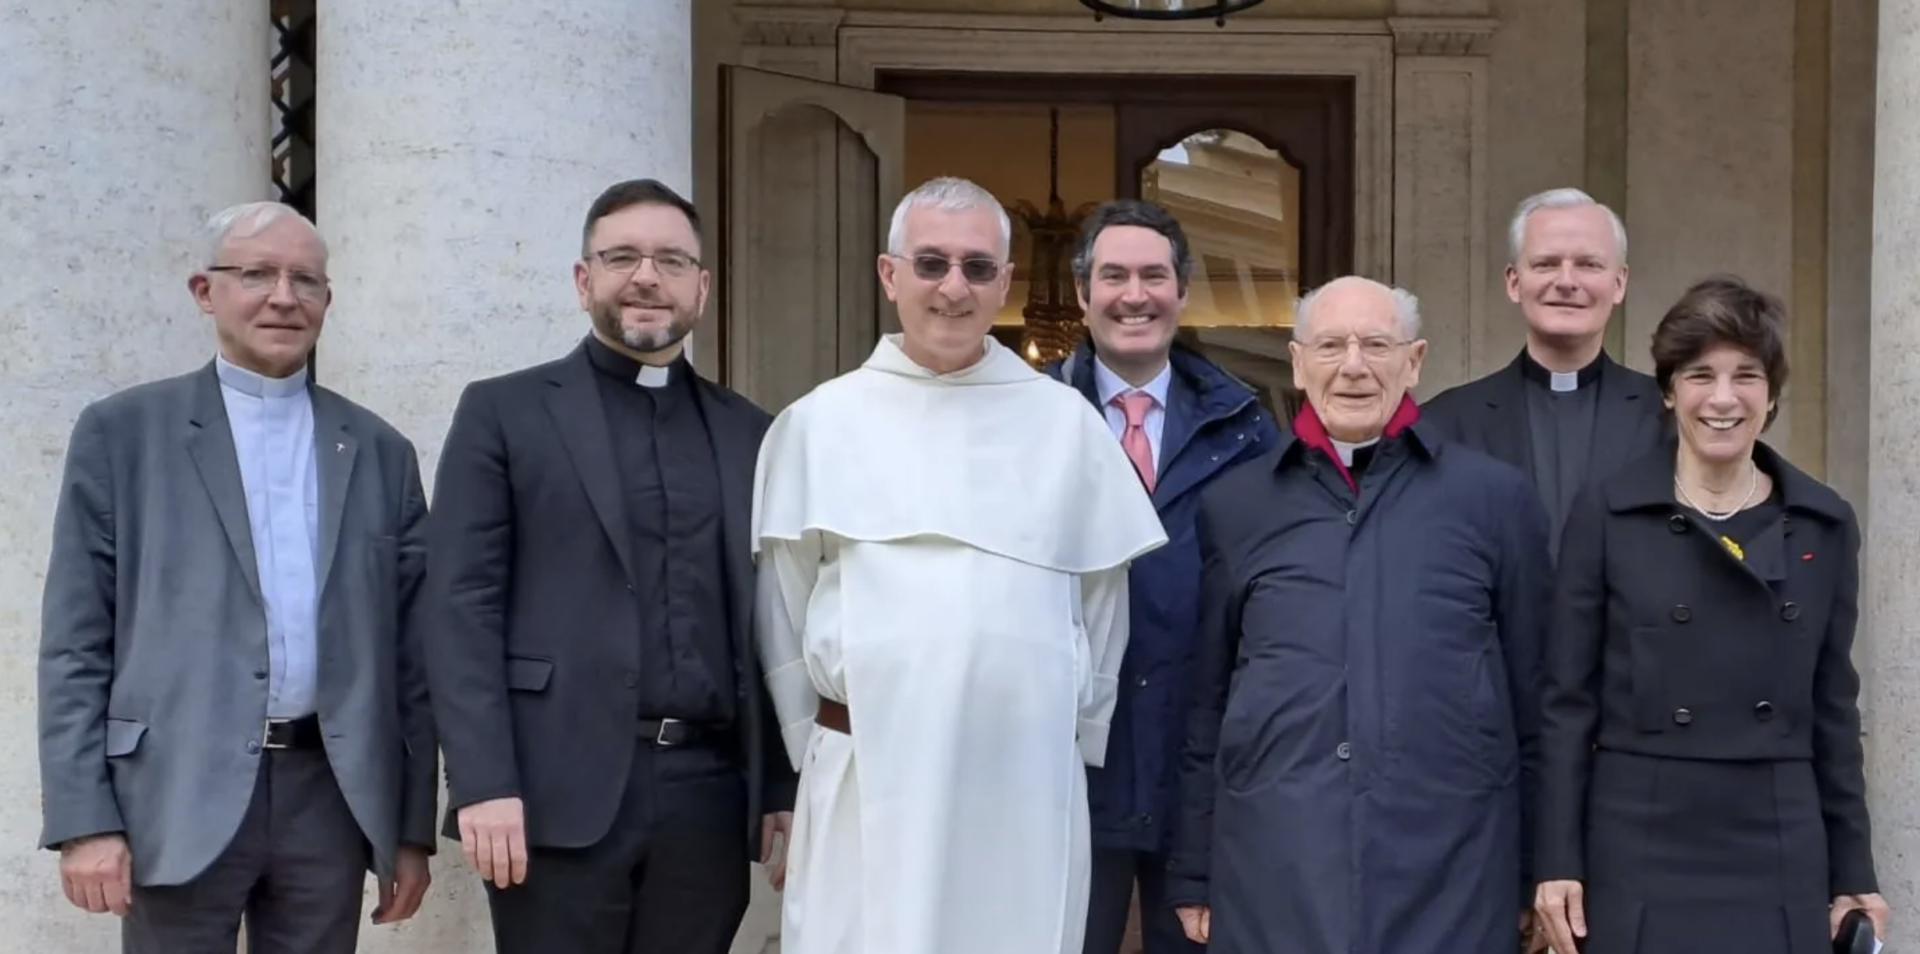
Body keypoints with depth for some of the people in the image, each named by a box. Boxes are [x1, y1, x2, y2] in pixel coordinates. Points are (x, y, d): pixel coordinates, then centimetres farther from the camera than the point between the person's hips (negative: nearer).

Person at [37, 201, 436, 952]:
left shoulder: (379, 451, 11)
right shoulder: (122, 432, 3)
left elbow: (407, 649, 9)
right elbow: (75, 644, 0)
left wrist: (413, 825, 7)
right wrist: (84, 818, -8)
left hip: (332, 795, 3)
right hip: (180, 796, -2)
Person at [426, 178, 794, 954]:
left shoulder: (749, 433, 14)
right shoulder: (503, 413, 5)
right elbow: (463, 604, -3)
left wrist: (784, 786, 6)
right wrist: (482, 782, -12)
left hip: (710, 793, 3)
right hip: (561, 788, -3)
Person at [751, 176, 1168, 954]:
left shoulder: (1067, 422, 4)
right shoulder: (818, 422, 2)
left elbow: (1102, 602, 10)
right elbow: (784, 612, 7)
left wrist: (1080, 744, 10)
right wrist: (808, 755, 6)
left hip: (1028, 775, 1)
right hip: (865, 773, -1)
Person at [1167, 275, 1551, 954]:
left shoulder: (1494, 497, 3)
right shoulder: (1233, 504, 8)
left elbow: (1533, 692, 6)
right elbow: (1205, 701, 10)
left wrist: (1536, 872, 6)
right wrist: (1193, 871, 10)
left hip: (1450, 868, -1)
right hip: (1270, 865, 1)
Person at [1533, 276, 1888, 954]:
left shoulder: (1826, 525, 6)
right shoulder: (1606, 514, -2)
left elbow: (1833, 708, 10)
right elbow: (1568, 700, -1)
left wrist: (1853, 874, 9)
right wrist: (1558, 862, -5)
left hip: (1779, 857, 2)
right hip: (1638, 850, -2)